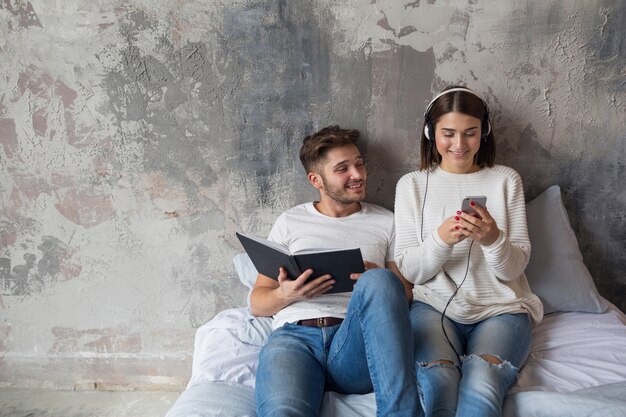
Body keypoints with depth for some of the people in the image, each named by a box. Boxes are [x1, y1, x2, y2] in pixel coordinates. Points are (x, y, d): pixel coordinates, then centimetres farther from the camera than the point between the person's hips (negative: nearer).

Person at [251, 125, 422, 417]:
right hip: (294, 335, -1)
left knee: (378, 281, -33)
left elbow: (408, 295, 16)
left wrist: (378, 285, -7)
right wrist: (286, 294, -6)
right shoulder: (290, 222, 19)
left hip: (355, 341, 2)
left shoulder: (385, 222, 20)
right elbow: (257, 303, 18)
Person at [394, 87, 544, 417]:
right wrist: (441, 239, -19)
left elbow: (514, 268, 3)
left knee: (481, 388, -32)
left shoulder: (506, 180, 9)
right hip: (434, 305, 0)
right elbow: (409, 270, 2)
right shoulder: (412, 184, 8)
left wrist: (493, 239, -19)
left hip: (500, 307, 0)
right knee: (437, 383, -30)